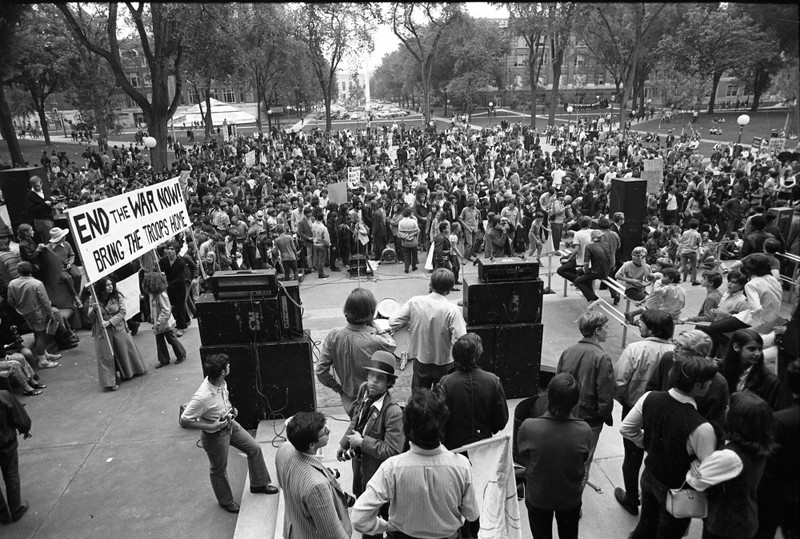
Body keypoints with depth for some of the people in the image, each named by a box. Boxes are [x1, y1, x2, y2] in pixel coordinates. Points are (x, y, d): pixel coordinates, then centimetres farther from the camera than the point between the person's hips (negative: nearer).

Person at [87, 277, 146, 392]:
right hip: (102, 332, -1)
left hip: (119, 329, 1)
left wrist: (110, 322, -20)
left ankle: (130, 372, 36)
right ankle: (111, 382, 8)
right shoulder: (94, 300, -5)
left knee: (125, 350, 13)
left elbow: (122, 312, -9)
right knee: (106, 356, 1)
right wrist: (94, 310, -23)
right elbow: (90, 318, -1)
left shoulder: (117, 296, -5)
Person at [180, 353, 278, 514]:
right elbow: (184, 421, -28)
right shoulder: (202, 397, -37)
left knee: (254, 448, 14)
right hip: (216, 435, -7)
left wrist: (231, 409, -5)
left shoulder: (221, 383, -13)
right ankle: (225, 501, 42)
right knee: (219, 469, 16)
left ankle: (258, 484, 36)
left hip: (230, 425, 8)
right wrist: (210, 426, -28)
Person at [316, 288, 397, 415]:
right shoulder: (375, 342, -30)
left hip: (348, 400, 4)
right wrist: (373, 325, -9)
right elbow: (392, 345, -6)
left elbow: (321, 371, -12)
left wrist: (339, 388, 3)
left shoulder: (333, 336, -18)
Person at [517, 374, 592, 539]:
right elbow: (583, 460, -8)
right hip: (570, 499, 1)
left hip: (537, 498, -1)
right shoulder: (585, 430, -29)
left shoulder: (528, 427, -33)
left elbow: (522, 458, -13)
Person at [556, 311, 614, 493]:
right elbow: (605, 395, -17)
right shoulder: (601, 358, -20)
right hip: (589, 419, -5)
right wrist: (606, 417, -1)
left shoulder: (567, 351, -3)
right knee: (582, 465, 12)